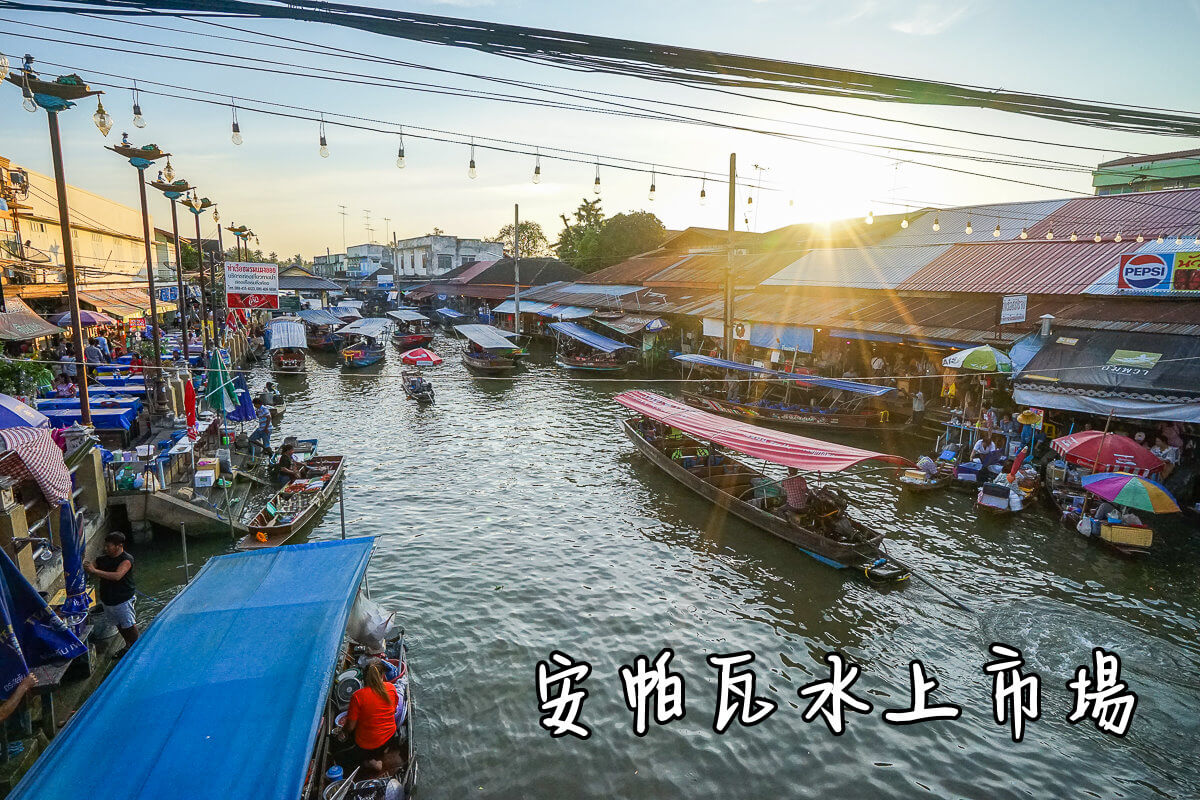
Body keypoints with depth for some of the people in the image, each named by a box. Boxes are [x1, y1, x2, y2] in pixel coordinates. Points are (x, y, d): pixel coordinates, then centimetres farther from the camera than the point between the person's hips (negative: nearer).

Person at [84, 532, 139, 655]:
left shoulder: (127, 559, -19)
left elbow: (117, 576, -32)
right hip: (107, 600, 7)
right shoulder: (103, 559, 3)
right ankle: (128, 646, 37)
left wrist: (95, 570, -32)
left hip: (123, 600, -7)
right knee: (119, 625, 20)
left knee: (129, 625, 4)